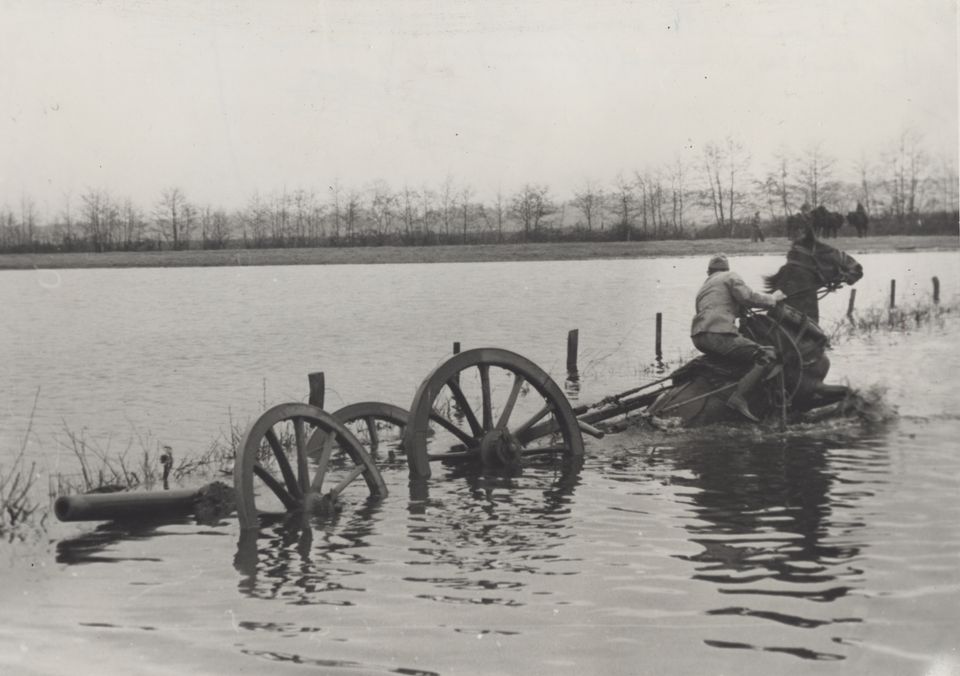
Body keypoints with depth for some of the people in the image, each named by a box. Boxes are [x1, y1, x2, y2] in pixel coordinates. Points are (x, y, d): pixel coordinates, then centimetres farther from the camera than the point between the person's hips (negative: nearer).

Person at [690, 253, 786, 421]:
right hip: (719, 334, -8)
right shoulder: (730, 276, 11)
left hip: (698, 337, 8)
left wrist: (743, 307, 35)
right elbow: (747, 296, -4)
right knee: (767, 357, -13)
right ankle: (739, 397, -28)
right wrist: (772, 298, 9)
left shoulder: (703, 288, 33)